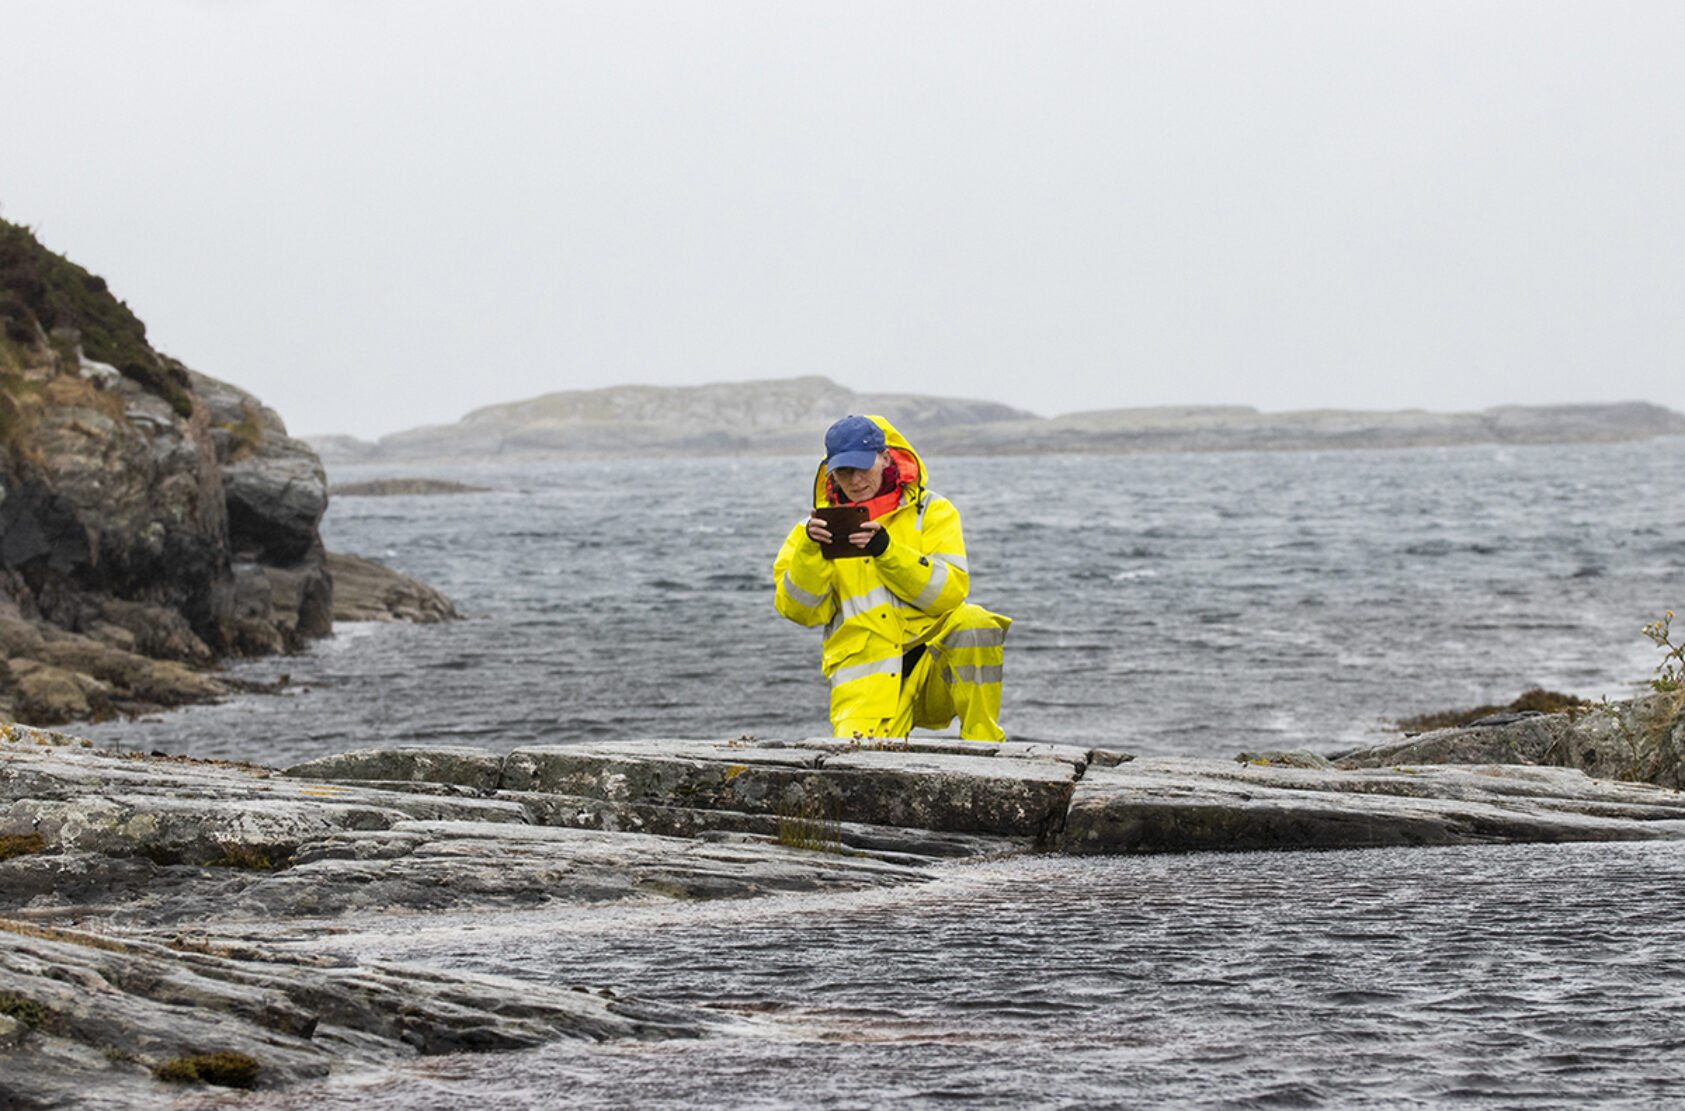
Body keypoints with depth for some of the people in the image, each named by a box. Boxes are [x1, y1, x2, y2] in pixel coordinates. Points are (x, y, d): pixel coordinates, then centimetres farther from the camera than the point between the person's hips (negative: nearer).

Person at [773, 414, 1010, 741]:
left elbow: (950, 591, -7)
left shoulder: (931, 512, 8)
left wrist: (885, 550, -18)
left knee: (972, 623, -32)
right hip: (865, 672, -1)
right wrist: (811, 551, -14)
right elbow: (801, 611, 2)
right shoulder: (822, 526, 12)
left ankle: (982, 748, -19)